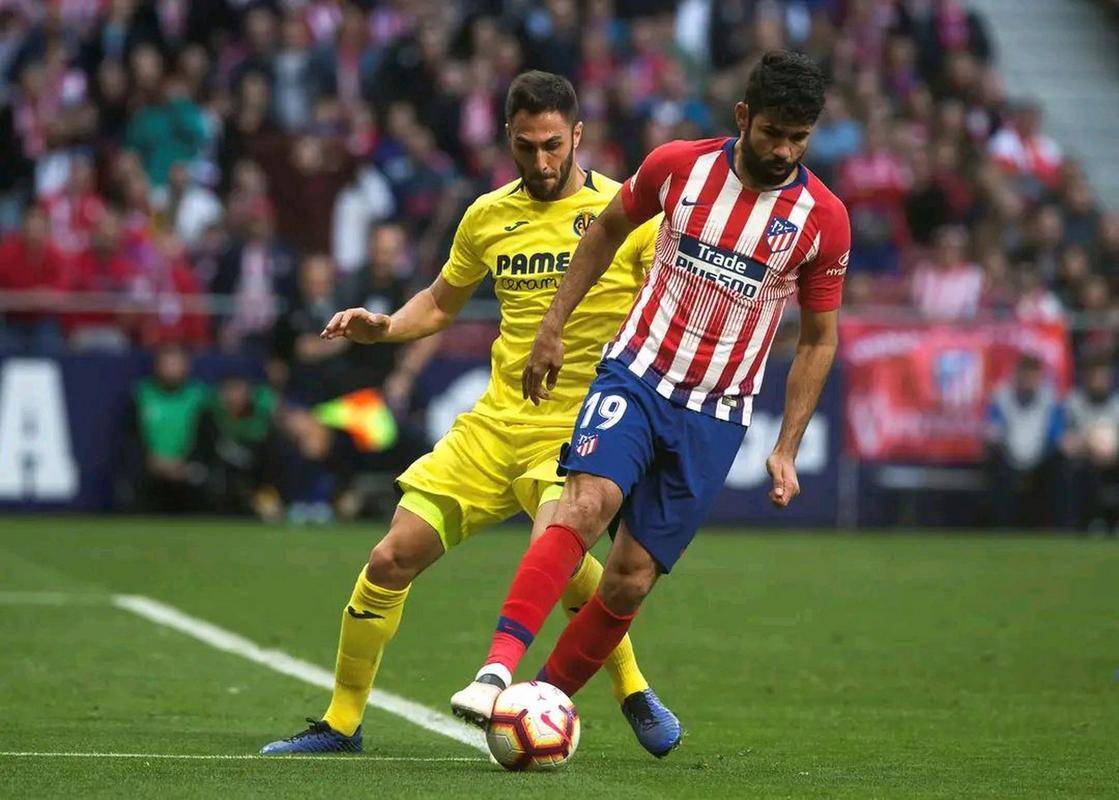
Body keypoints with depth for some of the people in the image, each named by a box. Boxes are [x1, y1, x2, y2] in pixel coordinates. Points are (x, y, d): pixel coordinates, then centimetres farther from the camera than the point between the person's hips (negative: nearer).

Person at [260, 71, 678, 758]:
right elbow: (441, 304, 23)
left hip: (581, 423, -4)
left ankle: (633, 691, -9)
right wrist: (382, 327, 4)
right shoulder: (489, 216, 9)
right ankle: (342, 722, 15)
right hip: (497, 419, 4)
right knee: (392, 559, -3)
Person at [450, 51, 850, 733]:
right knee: (586, 504, -27)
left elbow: (819, 340, 6)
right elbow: (610, 228, 15)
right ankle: (499, 668, -36)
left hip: (716, 415, 1)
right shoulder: (679, 165, -4)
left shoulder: (824, 219, -5)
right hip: (635, 375, -1)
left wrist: (787, 450, 2)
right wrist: (553, 328, 14)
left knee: (631, 579, -4)